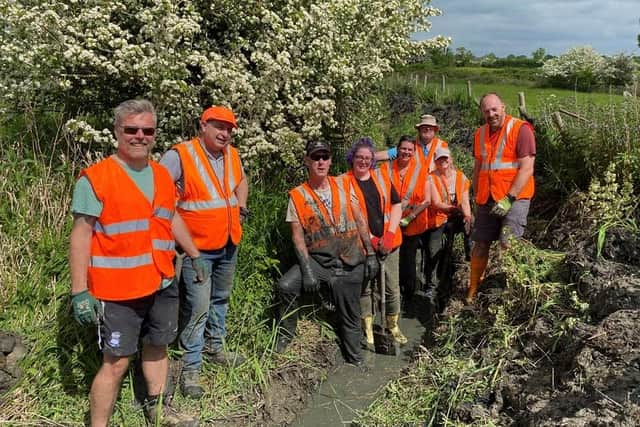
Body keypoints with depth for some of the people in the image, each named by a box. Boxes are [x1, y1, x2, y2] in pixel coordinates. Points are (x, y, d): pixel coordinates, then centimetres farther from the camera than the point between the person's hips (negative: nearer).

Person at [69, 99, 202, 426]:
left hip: (162, 285, 7)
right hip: (118, 289, -6)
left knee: (157, 347, 20)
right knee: (116, 362, 2)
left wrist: (195, 255, 23)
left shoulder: (162, 175, 7)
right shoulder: (95, 178, -13)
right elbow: (81, 237, -14)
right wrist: (80, 292, -17)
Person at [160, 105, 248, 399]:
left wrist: (242, 207, 13)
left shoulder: (232, 154, 6)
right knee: (198, 306, -7)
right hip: (197, 246, -7)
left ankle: (214, 347, 40)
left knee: (221, 298, 21)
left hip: (228, 243, 7)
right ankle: (190, 368, 7)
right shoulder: (180, 155, -16)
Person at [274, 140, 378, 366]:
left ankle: (355, 361, 29)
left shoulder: (343, 185, 3)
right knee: (286, 286, -26)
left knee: (350, 317, 9)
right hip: (319, 260, -1)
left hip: (351, 264, 2)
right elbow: (298, 236, -6)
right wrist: (307, 269, -16)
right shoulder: (297, 195, -3)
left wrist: (370, 254, 1)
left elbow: (359, 220, 6)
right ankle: (285, 336, -4)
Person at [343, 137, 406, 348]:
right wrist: (369, 238, -12)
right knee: (364, 288, 7)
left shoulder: (381, 176, 7)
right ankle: (368, 332, 20)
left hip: (388, 242, 3)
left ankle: (393, 327, 26)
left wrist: (390, 233, -6)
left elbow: (396, 204, 6)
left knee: (392, 288, 8)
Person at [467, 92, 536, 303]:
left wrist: (509, 198, -19)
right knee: (480, 245, 8)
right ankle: (472, 292, 19)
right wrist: (477, 197, 15)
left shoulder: (520, 129, -8)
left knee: (508, 245, -15)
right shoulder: (480, 133, 12)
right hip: (487, 199, 6)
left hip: (514, 197, -6)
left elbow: (527, 169, -14)